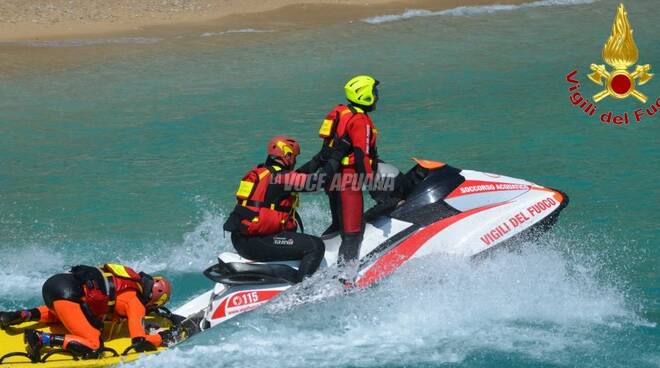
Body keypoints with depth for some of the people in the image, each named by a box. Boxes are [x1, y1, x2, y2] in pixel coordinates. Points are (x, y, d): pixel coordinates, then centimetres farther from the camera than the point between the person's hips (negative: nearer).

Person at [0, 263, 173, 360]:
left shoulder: (132, 279, 23)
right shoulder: (137, 303, 2)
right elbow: (139, 342, -6)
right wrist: (162, 338, 11)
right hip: (67, 292, -8)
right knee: (92, 348, -11)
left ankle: (24, 315, 18)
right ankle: (40, 339, -19)